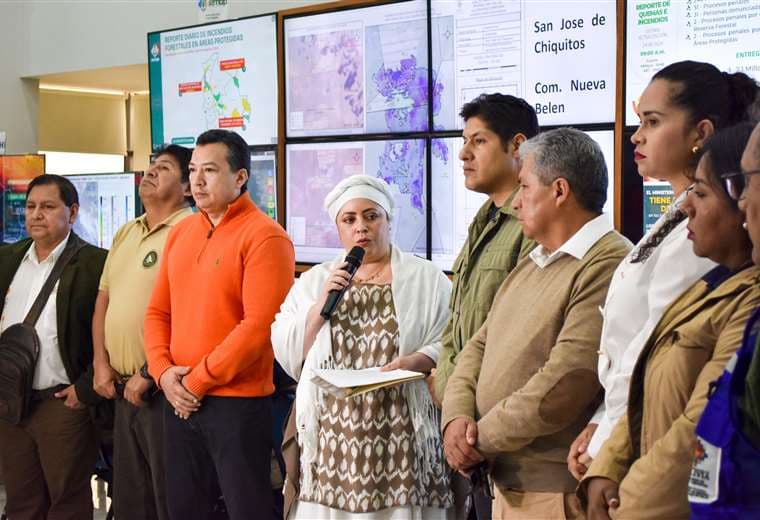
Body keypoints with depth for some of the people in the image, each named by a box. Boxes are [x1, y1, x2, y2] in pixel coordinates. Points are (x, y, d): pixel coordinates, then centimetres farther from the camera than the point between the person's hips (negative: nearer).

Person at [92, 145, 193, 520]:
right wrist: (101, 364, 6)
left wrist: (149, 374, -16)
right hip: (123, 388, 8)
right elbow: (103, 300, 16)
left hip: (162, 389, -8)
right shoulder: (126, 233, 15)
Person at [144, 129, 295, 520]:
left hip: (238, 402, -6)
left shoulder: (264, 236, -11)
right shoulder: (180, 231, 11)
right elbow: (158, 311, 12)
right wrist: (163, 372, -4)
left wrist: (198, 380, -15)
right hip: (179, 400, 7)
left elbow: (259, 325, -19)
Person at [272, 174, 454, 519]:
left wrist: (414, 362, -20)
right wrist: (322, 304, -6)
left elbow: (448, 347, -2)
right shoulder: (312, 281, 13)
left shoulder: (427, 278, 5)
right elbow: (287, 354, 5)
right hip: (331, 435, 2)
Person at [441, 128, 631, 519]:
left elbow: (565, 382, -25)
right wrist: (456, 417, -6)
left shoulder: (608, 266, -18)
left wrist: (481, 437, -13)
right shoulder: (531, 264, 15)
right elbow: (479, 347, 13)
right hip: (506, 483, 8)